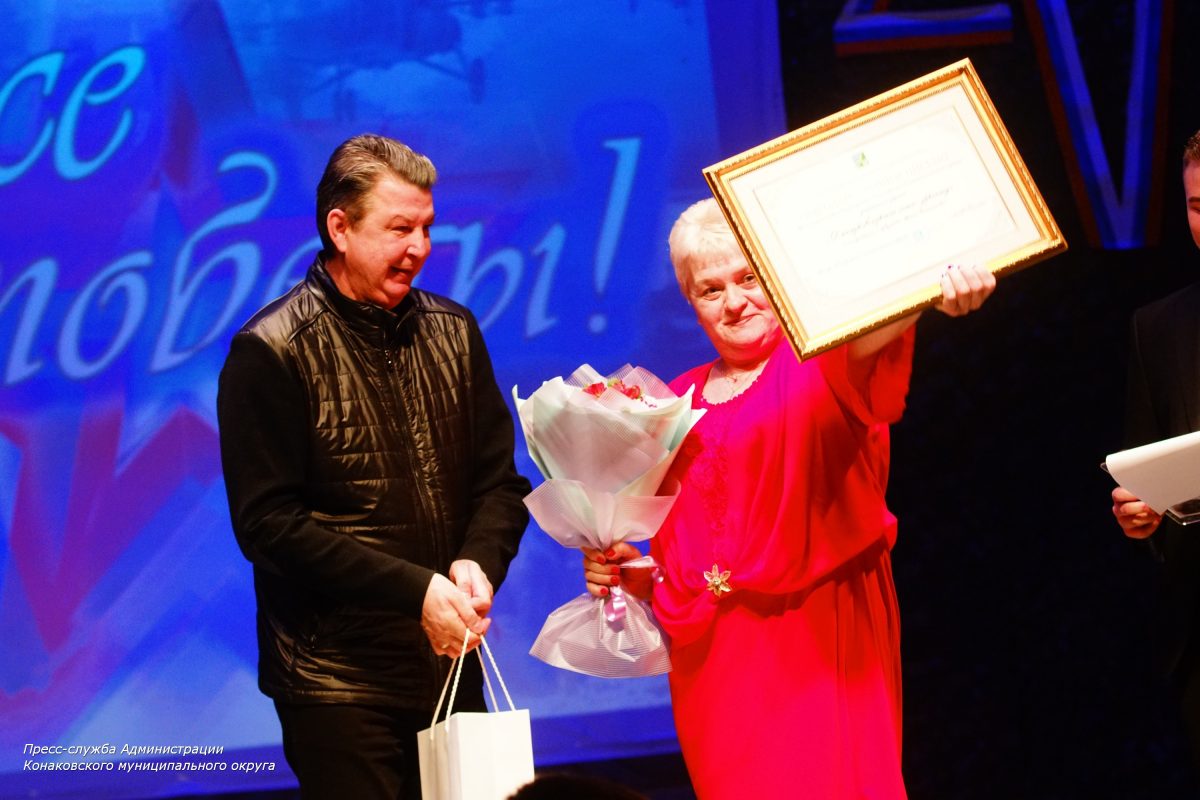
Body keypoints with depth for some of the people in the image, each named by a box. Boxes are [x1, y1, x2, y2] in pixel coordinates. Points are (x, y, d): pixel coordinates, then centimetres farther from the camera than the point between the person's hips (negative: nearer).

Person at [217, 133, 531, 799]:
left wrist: (479, 564, -12)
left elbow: (499, 478, 9)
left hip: (451, 665, 5)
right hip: (336, 680, -5)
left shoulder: (452, 331, 8)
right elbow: (269, 521, -14)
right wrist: (415, 590, -19)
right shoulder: (271, 353, -9)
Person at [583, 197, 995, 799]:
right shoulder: (676, 405, 13)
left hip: (820, 645, -4)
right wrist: (625, 572, 1)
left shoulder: (817, 361, -2)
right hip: (713, 660, 4)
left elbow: (864, 340, -28)